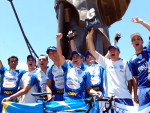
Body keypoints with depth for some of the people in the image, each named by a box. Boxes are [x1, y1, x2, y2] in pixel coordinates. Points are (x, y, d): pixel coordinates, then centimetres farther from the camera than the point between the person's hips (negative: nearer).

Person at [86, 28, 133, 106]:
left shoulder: (124, 63, 9)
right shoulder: (106, 62, 9)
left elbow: (129, 79, 11)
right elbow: (92, 51, 2)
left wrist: (130, 93, 5)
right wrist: (89, 37, -6)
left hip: (124, 96, 0)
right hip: (110, 96, 0)